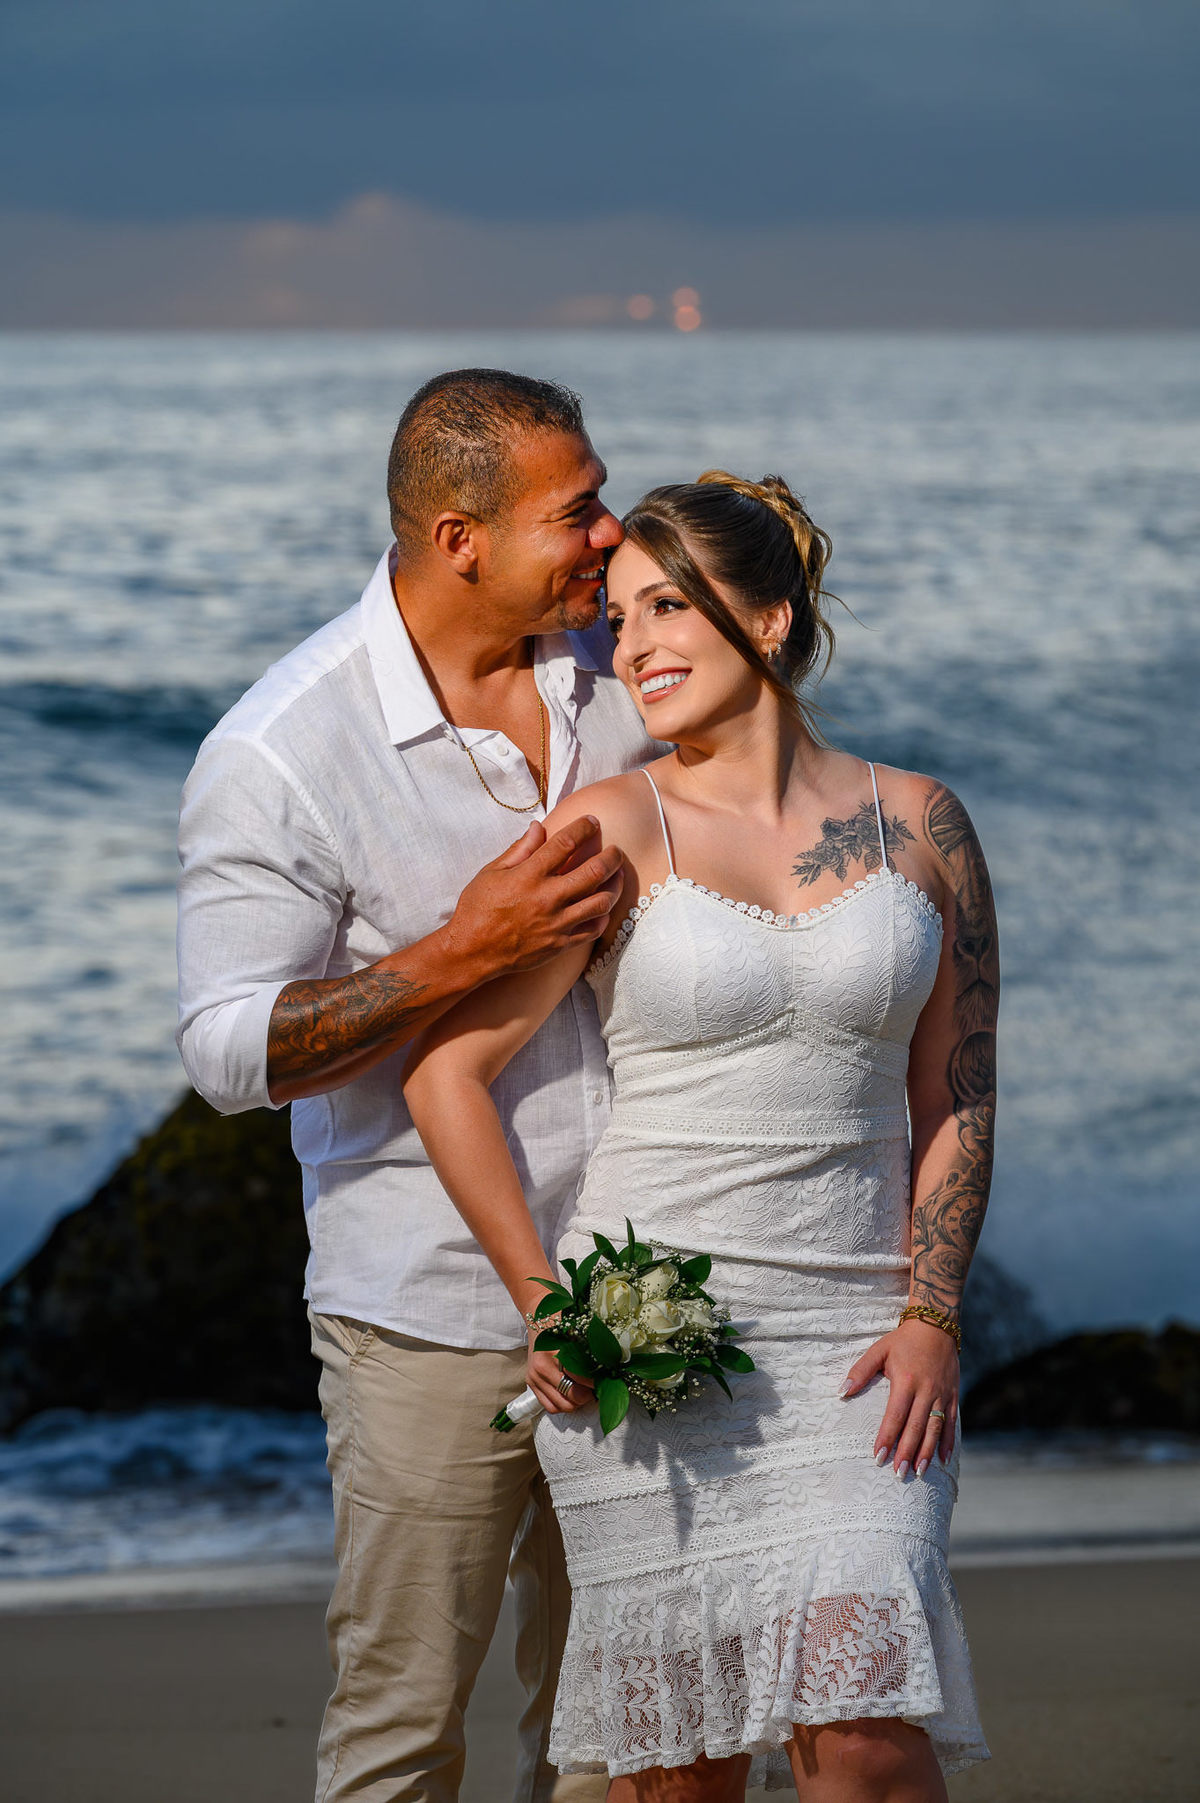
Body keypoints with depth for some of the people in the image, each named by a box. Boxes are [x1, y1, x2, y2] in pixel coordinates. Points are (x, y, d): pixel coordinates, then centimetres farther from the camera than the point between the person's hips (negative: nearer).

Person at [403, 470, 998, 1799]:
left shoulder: (917, 824, 7)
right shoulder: (617, 829, -1)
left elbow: (956, 1093, 12)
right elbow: (446, 1069, -1)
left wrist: (931, 1316, 1)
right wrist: (544, 1305, -4)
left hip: (854, 1341, 1)